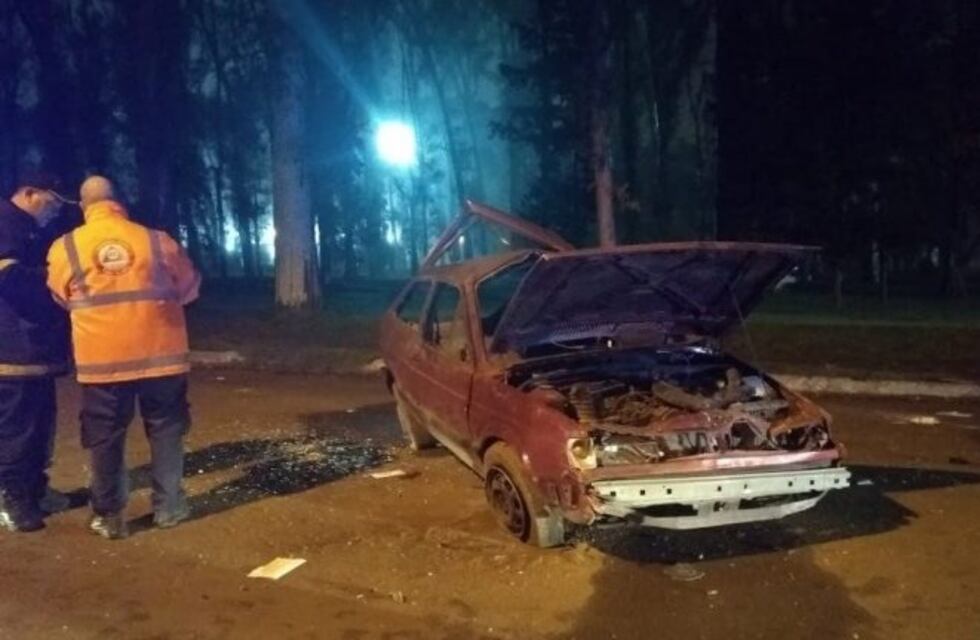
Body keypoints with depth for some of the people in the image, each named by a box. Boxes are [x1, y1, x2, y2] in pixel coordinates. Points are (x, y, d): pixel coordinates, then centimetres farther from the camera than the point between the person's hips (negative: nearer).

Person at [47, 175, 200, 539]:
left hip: (102, 360, 0)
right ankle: (168, 506, 19)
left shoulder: (65, 248, -2)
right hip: (159, 353, 1)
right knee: (165, 429, 13)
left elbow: (60, 299, 13)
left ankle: (109, 516, 16)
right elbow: (188, 288, 9)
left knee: (106, 439, 10)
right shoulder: (157, 241, -3)